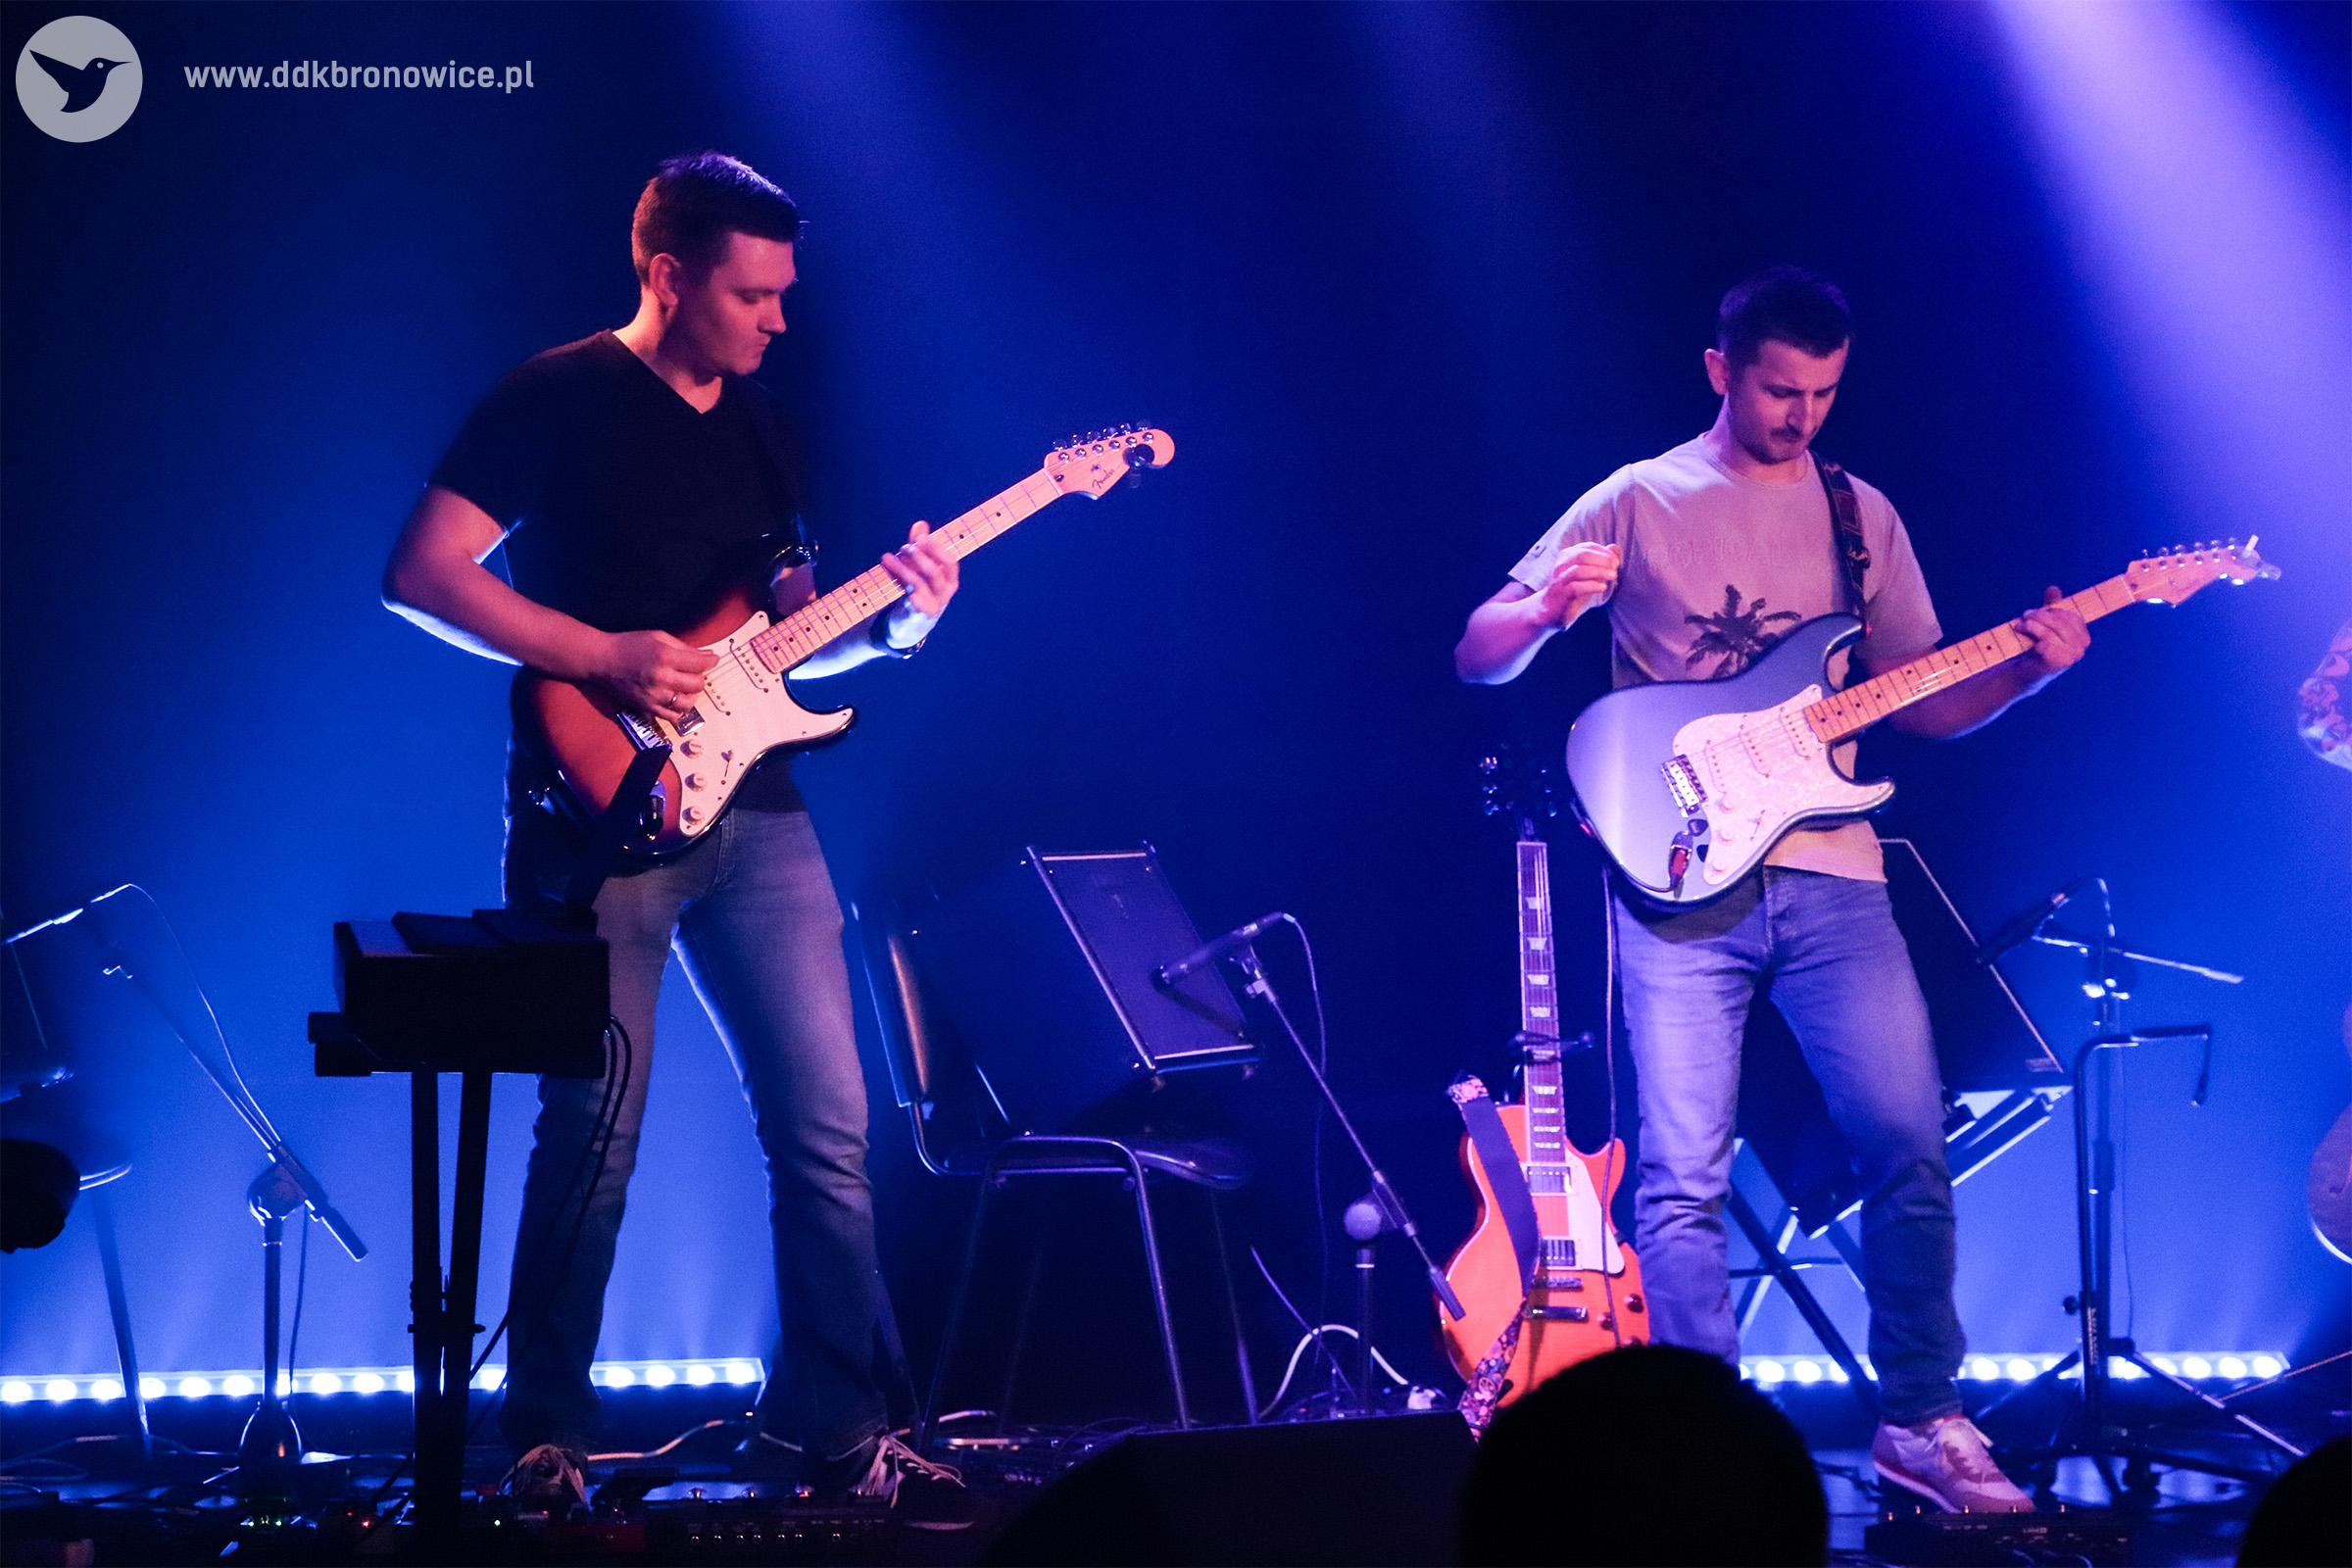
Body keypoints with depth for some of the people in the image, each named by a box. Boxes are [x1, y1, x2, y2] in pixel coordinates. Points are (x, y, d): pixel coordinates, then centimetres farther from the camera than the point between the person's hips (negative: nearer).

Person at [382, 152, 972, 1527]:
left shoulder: (762, 422, 16)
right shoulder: (562, 399, -5)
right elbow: (422, 575, -11)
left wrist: (893, 626, 0)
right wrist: (608, 658, -17)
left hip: (752, 809, 6)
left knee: (828, 1126, 2)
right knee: (597, 1133, -5)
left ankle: (851, 1432, 8)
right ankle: (548, 1439, 8)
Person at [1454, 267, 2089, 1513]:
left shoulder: (1860, 515, 15)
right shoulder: (1641, 502, 4)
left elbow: (1923, 702, 16)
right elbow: (1479, 657, 0)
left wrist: (2028, 668, -3)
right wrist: (1548, 607, -22)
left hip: (1827, 871, 3)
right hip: (1681, 882, -3)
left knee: (1908, 1142, -4)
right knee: (1684, 1179, -6)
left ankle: (1918, 1420, 9)